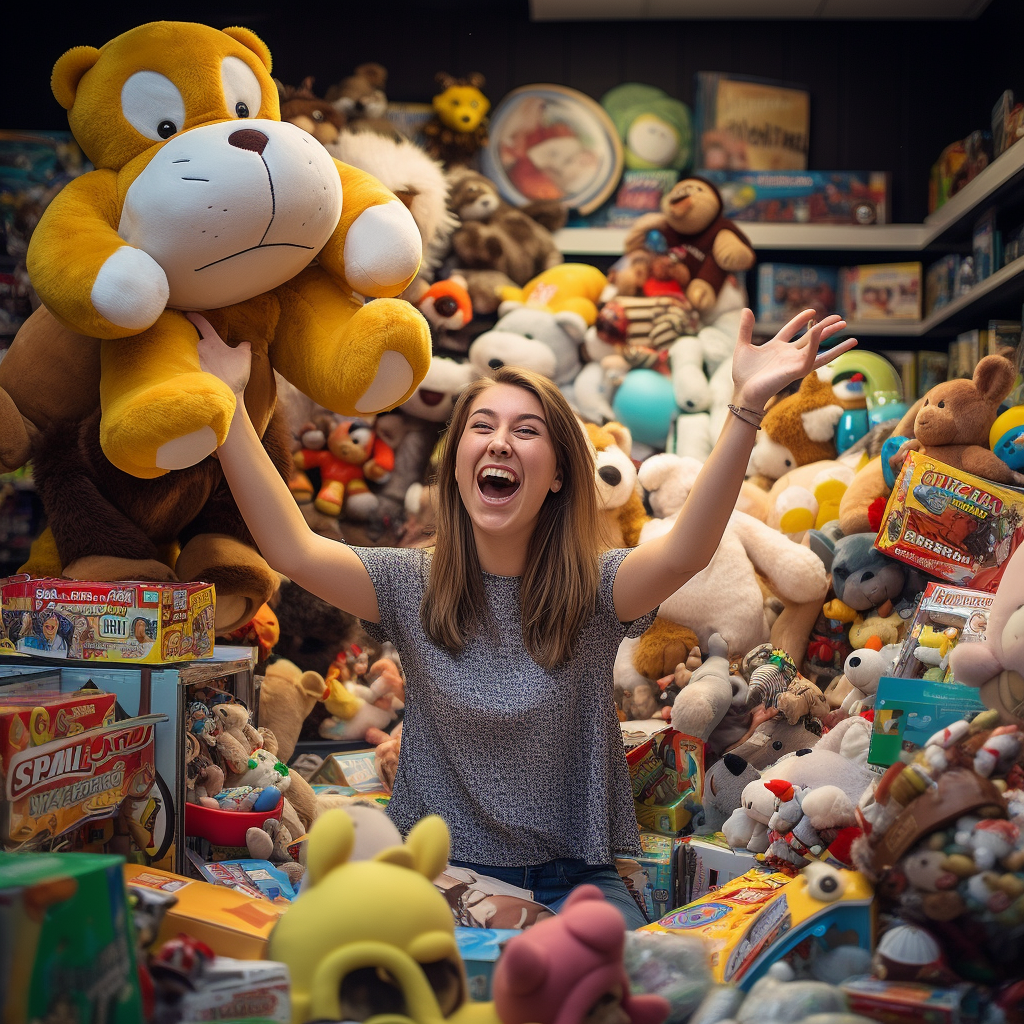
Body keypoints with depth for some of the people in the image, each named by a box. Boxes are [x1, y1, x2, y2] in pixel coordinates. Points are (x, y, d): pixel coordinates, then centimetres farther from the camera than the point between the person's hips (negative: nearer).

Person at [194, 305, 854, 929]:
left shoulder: (593, 591, -5)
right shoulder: (413, 586, 0)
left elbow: (687, 551, -25)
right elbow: (294, 550, -14)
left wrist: (747, 406, -37)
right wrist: (228, 399, -17)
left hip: (574, 877, 0)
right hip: (443, 868, 0)